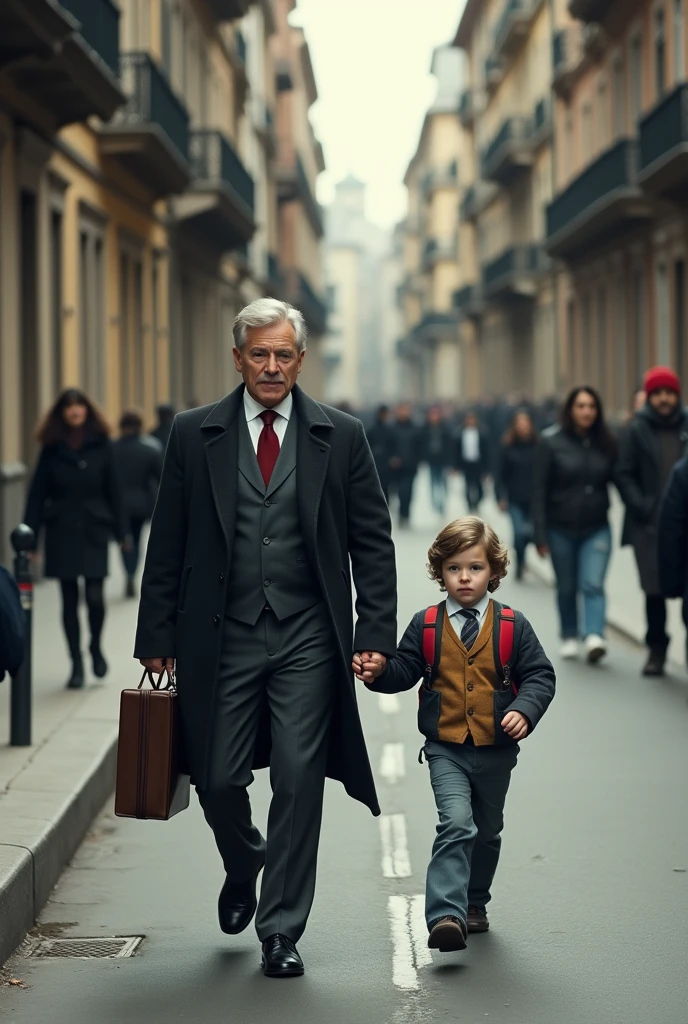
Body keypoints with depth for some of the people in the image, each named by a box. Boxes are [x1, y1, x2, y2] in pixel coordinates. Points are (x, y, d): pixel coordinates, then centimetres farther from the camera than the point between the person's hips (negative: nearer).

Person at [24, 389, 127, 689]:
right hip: (61, 531, 1)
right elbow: (38, 492, 4)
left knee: (95, 596, -10)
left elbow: (113, 490, 4)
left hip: (93, 529, -1)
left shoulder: (101, 445, 2)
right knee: (69, 600, 4)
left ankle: (96, 646, 18)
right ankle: (76, 664, 14)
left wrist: (121, 531, 1)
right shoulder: (52, 448, 3)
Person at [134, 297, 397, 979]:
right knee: (218, 780, 3)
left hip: (307, 640, 0)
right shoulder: (194, 434, 4)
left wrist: (375, 635, -3)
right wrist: (157, 639, 2)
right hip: (222, 637, 1)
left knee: (299, 781, -3)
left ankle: (281, 930, 10)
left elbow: (373, 544, 5)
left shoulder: (340, 436, 4)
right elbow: (167, 545, 5)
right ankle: (244, 866, 37)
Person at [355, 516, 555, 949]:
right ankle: (446, 915, -27)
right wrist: (377, 672, -17)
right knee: (456, 825, -21)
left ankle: (474, 903, 40)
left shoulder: (512, 626, -3)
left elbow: (540, 675, -2)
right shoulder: (425, 625, -1)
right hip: (446, 750, -2)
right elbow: (404, 670, 4)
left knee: (487, 832, 18)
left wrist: (525, 710, -19)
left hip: (496, 751, 2)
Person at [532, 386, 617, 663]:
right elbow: (540, 490, -6)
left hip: (596, 529, 0)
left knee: (593, 585, -13)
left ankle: (594, 637, -24)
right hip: (561, 529, 0)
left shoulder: (606, 444, 0)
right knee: (567, 587, 11)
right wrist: (540, 534, -9)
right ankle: (569, 637, 26)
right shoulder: (552, 443, -7)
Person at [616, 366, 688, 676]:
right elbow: (624, 475, 1)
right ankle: (656, 650, 15)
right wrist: (642, 508, -9)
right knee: (654, 589, 0)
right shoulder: (637, 429, 2)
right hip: (649, 525, -1)